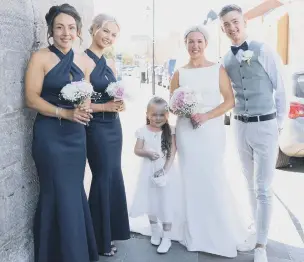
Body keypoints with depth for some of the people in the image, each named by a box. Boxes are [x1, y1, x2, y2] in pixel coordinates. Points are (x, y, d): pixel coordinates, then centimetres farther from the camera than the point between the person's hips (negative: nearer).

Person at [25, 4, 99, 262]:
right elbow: (32, 98, -11)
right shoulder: (40, 58, -7)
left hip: (76, 134, 5)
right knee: (60, 194, 1)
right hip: (49, 134, -4)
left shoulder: (84, 61, 7)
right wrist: (65, 113, -20)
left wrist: (85, 110, -9)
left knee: (74, 193, 12)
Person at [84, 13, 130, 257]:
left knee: (114, 177, 13)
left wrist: (120, 104, -2)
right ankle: (101, 239, 19)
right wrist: (105, 107, -20)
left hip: (113, 125, 7)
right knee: (103, 178, 1)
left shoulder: (110, 65, 11)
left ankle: (111, 231, 31)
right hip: (95, 127, -7)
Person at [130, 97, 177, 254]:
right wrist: (148, 153, -22)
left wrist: (165, 169, -17)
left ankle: (166, 237, 11)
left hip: (165, 171, -2)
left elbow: (172, 153, -8)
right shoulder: (143, 131, -4)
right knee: (150, 202, 14)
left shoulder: (170, 131, -6)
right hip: (149, 172, 2)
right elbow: (136, 150, -3)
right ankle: (155, 232, 34)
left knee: (166, 204, 0)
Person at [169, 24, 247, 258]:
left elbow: (230, 101, -4)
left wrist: (206, 116, -15)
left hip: (212, 132, -2)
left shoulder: (218, 69, 1)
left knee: (214, 181, -1)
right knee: (192, 181, 6)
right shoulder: (179, 73, 7)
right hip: (186, 132, 2)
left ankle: (222, 235, 16)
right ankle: (196, 235, 19)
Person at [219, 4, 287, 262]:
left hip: (265, 126, -5)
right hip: (240, 126, 5)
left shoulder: (264, 51, -8)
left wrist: (279, 124, -3)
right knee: (251, 185, 16)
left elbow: (280, 90, -5)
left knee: (263, 189, -1)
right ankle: (257, 231, 32)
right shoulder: (226, 60, 6)